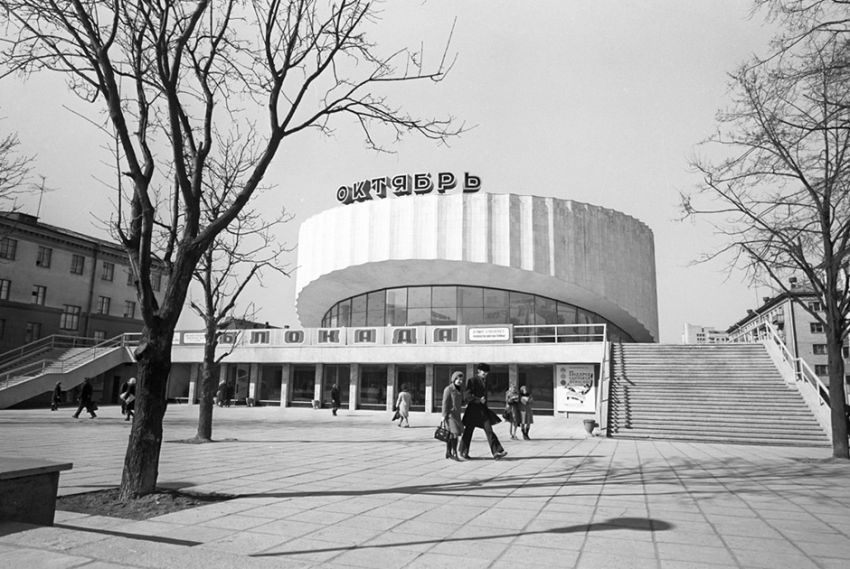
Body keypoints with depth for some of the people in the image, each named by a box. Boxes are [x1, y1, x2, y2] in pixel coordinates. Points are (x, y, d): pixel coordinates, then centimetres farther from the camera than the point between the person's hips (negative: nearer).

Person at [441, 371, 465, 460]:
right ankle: (454, 453, -9)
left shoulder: (460, 389, 12)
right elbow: (445, 402, -13)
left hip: (457, 414, 8)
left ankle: (448, 453, 17)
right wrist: (444, 415, -17)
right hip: (449, 414, -8)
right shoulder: (448, 389, -11)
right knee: (455, 433, -14)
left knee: (451, 434, 10)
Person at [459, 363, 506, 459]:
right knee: (468, 431, 6)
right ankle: (463, 451, 23)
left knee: (489, 430, -5)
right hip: (473, 409, -6)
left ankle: (497, 452, -11)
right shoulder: (471, 381, -9)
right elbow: (467, 395, -17)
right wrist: (479, 400, -24)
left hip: (483, 409, 6)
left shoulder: (484, 381, 13)